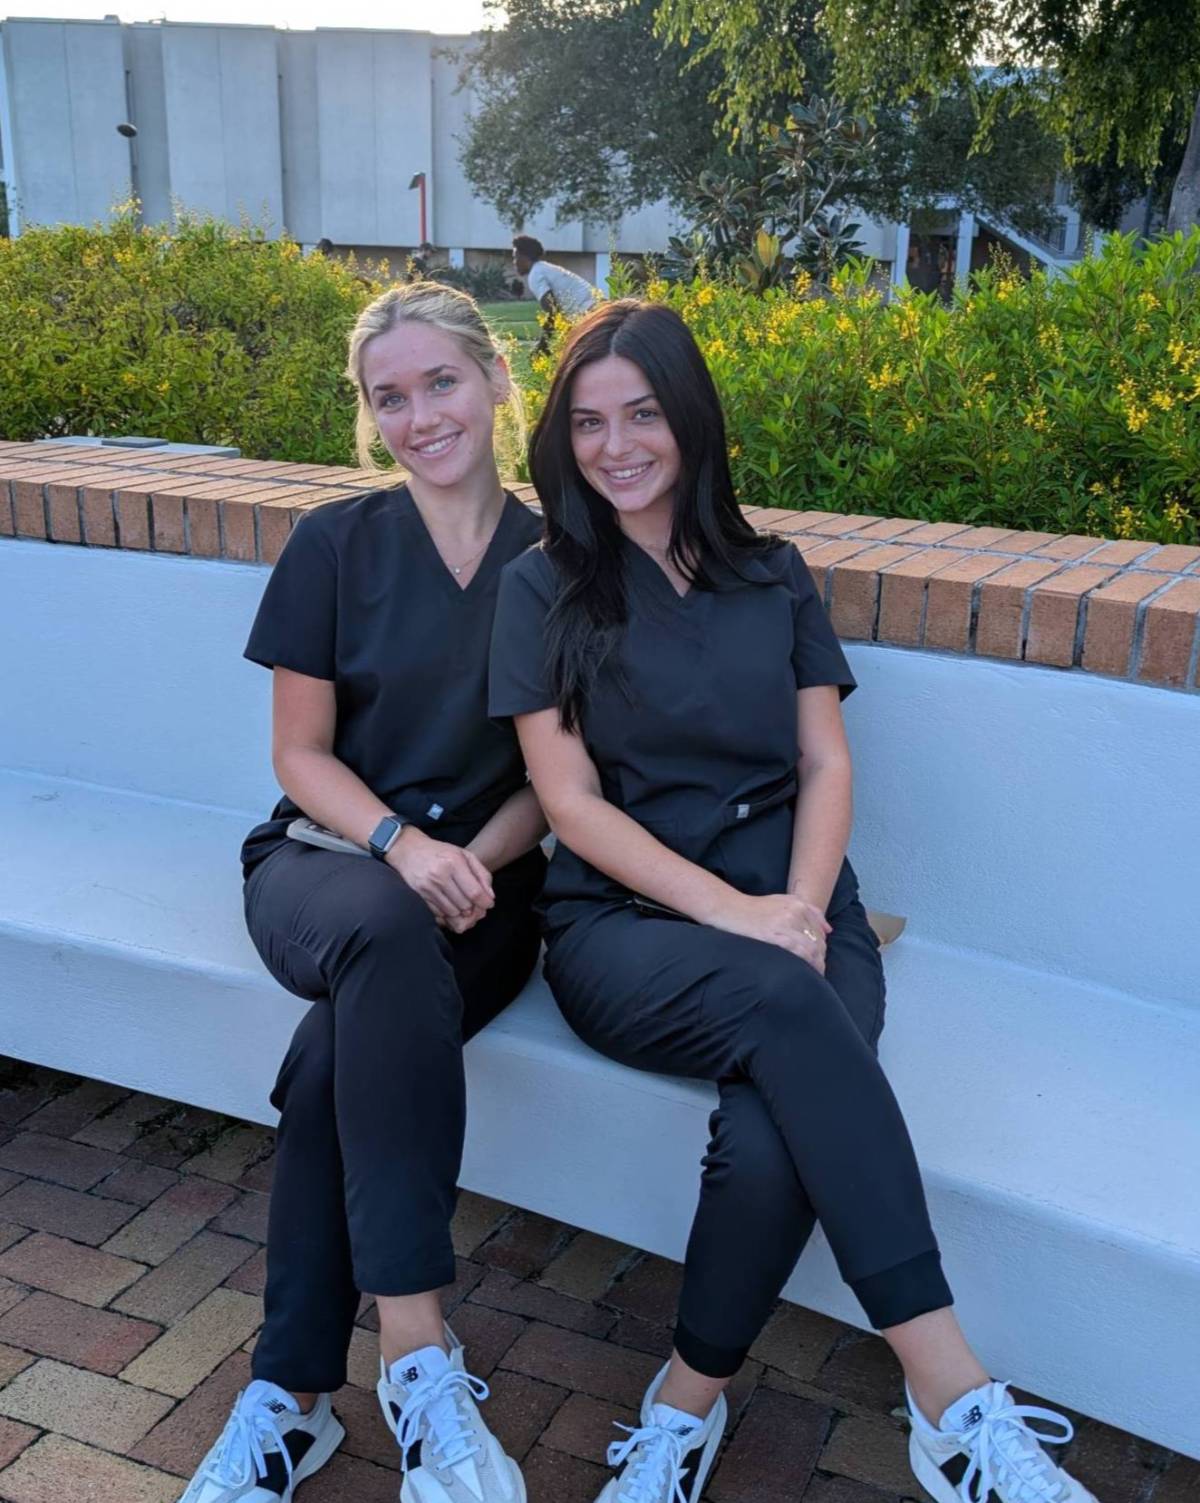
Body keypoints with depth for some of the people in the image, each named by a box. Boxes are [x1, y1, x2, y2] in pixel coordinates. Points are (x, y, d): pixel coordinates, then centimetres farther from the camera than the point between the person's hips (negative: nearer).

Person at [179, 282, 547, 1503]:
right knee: (385, 936, -38)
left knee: (341, 1050, -32)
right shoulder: (333, 547, 4)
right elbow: (300, 754, 3)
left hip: (483, 887, 0)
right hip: (326, 862, 0)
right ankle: (417, 1352, -35)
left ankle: (290, 1395, -18)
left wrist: (471, 862, -13)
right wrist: (401, 846, -16)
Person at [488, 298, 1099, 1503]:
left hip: (795, 910, 2)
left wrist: (800, 905, -11)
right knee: (784, 1004, -35)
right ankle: (952, 1397, -30)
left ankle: (688, 1401, -7)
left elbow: (825, 764, 10)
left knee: (775, 1133, -30)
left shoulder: (771, 575, 15)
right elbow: (570, 798, -2)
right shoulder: (543, 588, 7)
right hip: (625, 920, -2)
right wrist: (732, 914, -14)